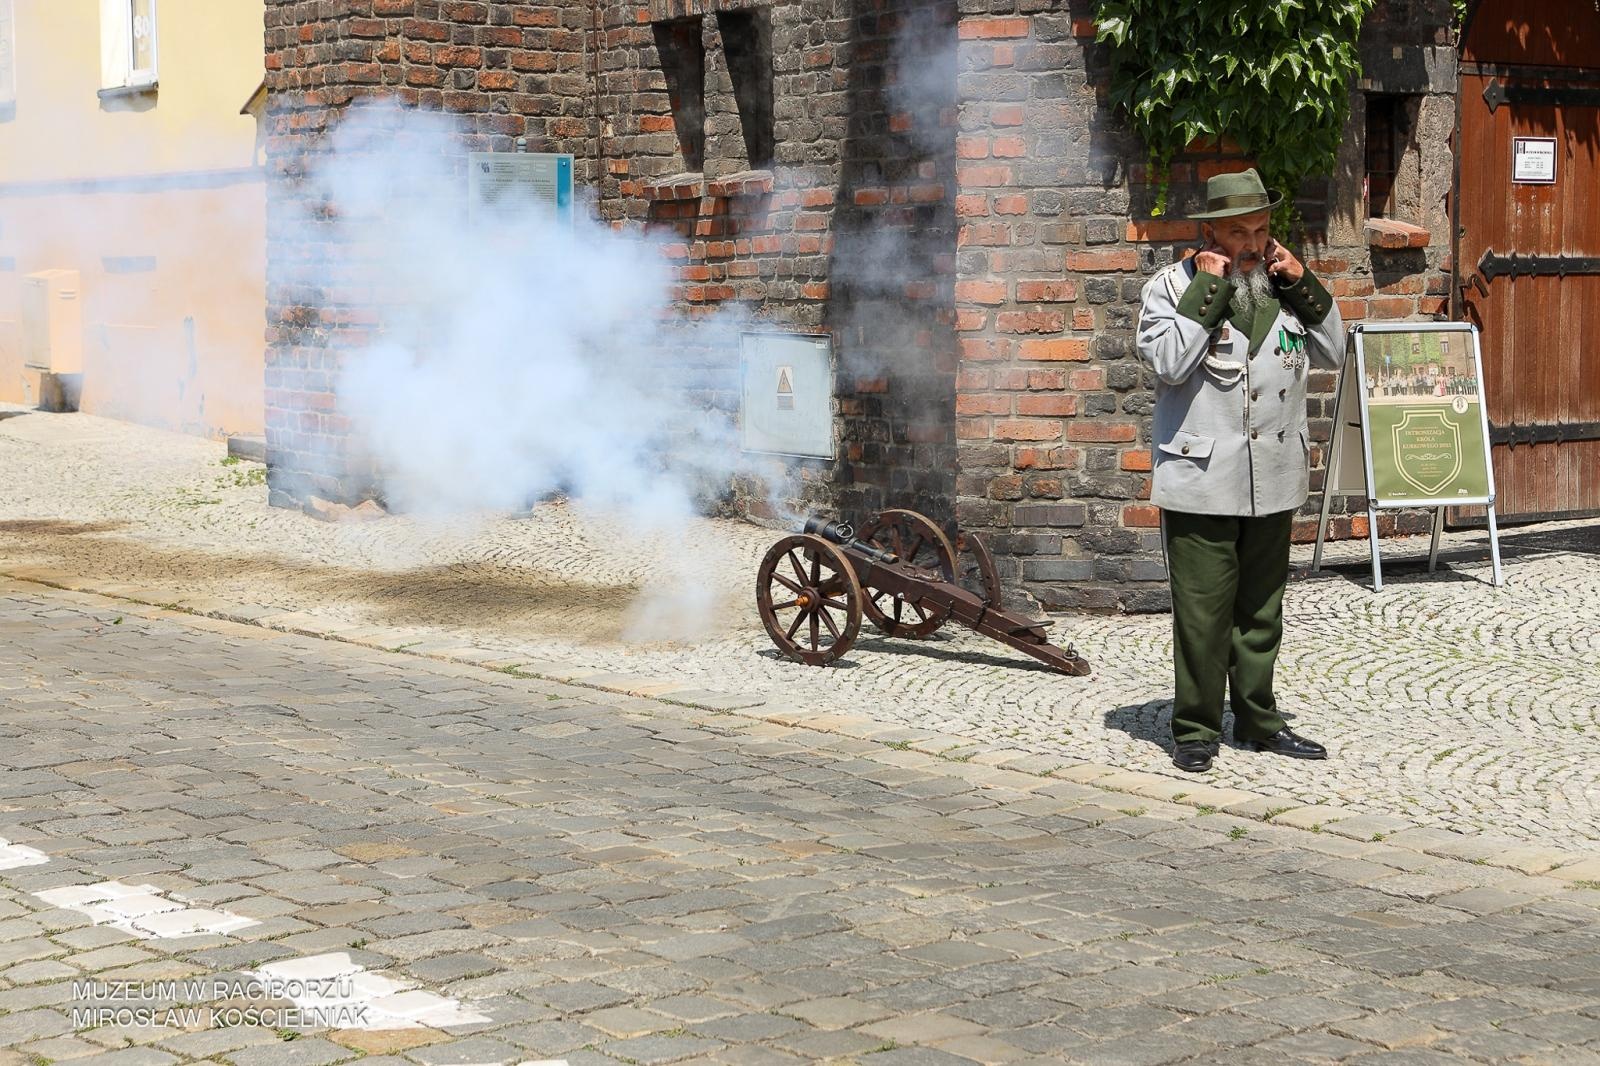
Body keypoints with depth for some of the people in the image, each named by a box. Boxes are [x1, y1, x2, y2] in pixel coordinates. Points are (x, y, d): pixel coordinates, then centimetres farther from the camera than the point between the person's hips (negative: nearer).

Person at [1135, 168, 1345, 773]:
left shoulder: (1283, 285, 11)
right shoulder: (1171, 286, -3)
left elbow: (1332, 354, 9)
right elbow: (1169, 361, -18)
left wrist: (1302, 285, -1)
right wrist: (1207, 289, -17)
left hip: (1273, 479, 5)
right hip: (1200, 479, -5)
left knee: (1262, 609, 14)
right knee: (1202, 613, -3)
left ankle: (1257, 720, 25)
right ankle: (1195, 729, 8)